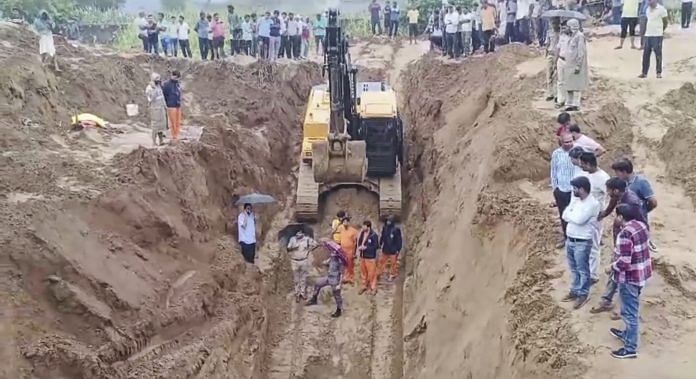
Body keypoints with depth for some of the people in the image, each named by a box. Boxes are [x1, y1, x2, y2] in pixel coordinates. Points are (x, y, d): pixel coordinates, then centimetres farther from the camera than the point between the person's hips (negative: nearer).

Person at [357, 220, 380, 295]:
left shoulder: (374, 235, -17)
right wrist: (359, 247, -6)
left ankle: (373, 288, 14)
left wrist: (366, 247, -23)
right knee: (363, 272, 17)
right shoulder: (362, 233, 4)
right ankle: (363, 286, 31)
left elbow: (376, 246, -18)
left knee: (371, 273, 1)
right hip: (362, 256, 7)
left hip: (370, 257, -7)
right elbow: (359, 242, 16)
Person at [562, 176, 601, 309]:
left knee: (582, 270, 5)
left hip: (582, 242, -8)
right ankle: (574, 291, 31)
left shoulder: (593, 203, -18)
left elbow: (579, 219, -25)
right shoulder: (576, 200, 7)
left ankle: (583, 294, 16)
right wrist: (574, 216, -14)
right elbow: (565, 216, 5)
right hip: (570, 240, 8)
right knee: (573, 268, 19)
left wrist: (570, 215, -8)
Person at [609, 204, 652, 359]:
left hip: (629, 278, -9)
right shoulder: (641, 225, 2)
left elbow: (624, 261, -28)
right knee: (631, 309, 26)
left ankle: (630, 348, 11)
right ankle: (627, 334, 44)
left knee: (629, 312, 2)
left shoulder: (625, 234, -26)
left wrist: (612, 267, -8)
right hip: (642, 273, 9)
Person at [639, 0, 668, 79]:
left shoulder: (661, 9, -7)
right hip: (648, 35, 6)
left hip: (657, 36, -6)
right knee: (646, 54, 4)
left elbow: (665, 22, -2)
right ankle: (644, 72, 10)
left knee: (658, 54, -1)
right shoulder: (648, 10, 13)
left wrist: (660, 31, 9)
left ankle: (659, 72, 5)